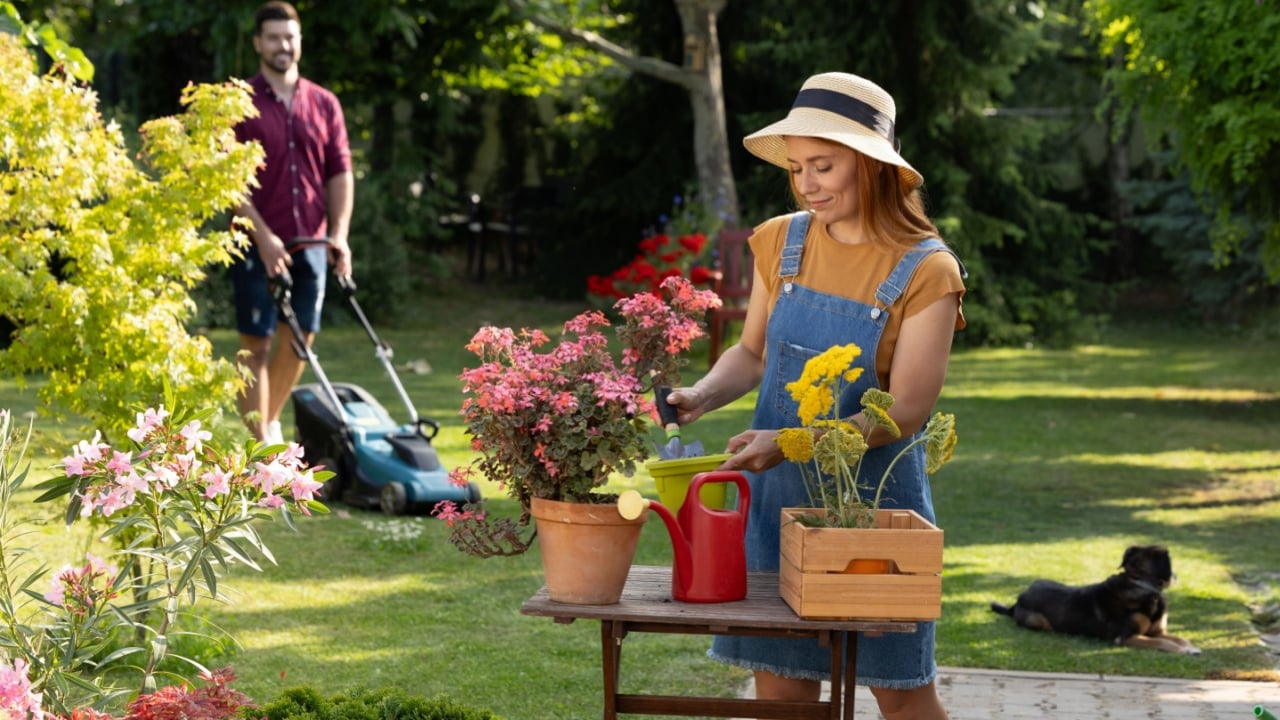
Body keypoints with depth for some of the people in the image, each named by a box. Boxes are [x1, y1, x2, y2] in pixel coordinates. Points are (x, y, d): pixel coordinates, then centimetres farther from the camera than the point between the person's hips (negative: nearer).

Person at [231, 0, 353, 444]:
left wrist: (339, 235, -3)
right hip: (259, 245, -4)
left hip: (311, 243, 4)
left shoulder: (324, 104, 9)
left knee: (301, 338, 9)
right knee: (257, 343, -2)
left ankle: (270, 422, 28)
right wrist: (263, 237, -17)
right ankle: (260, 445, 1)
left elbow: (340, 172, 9)